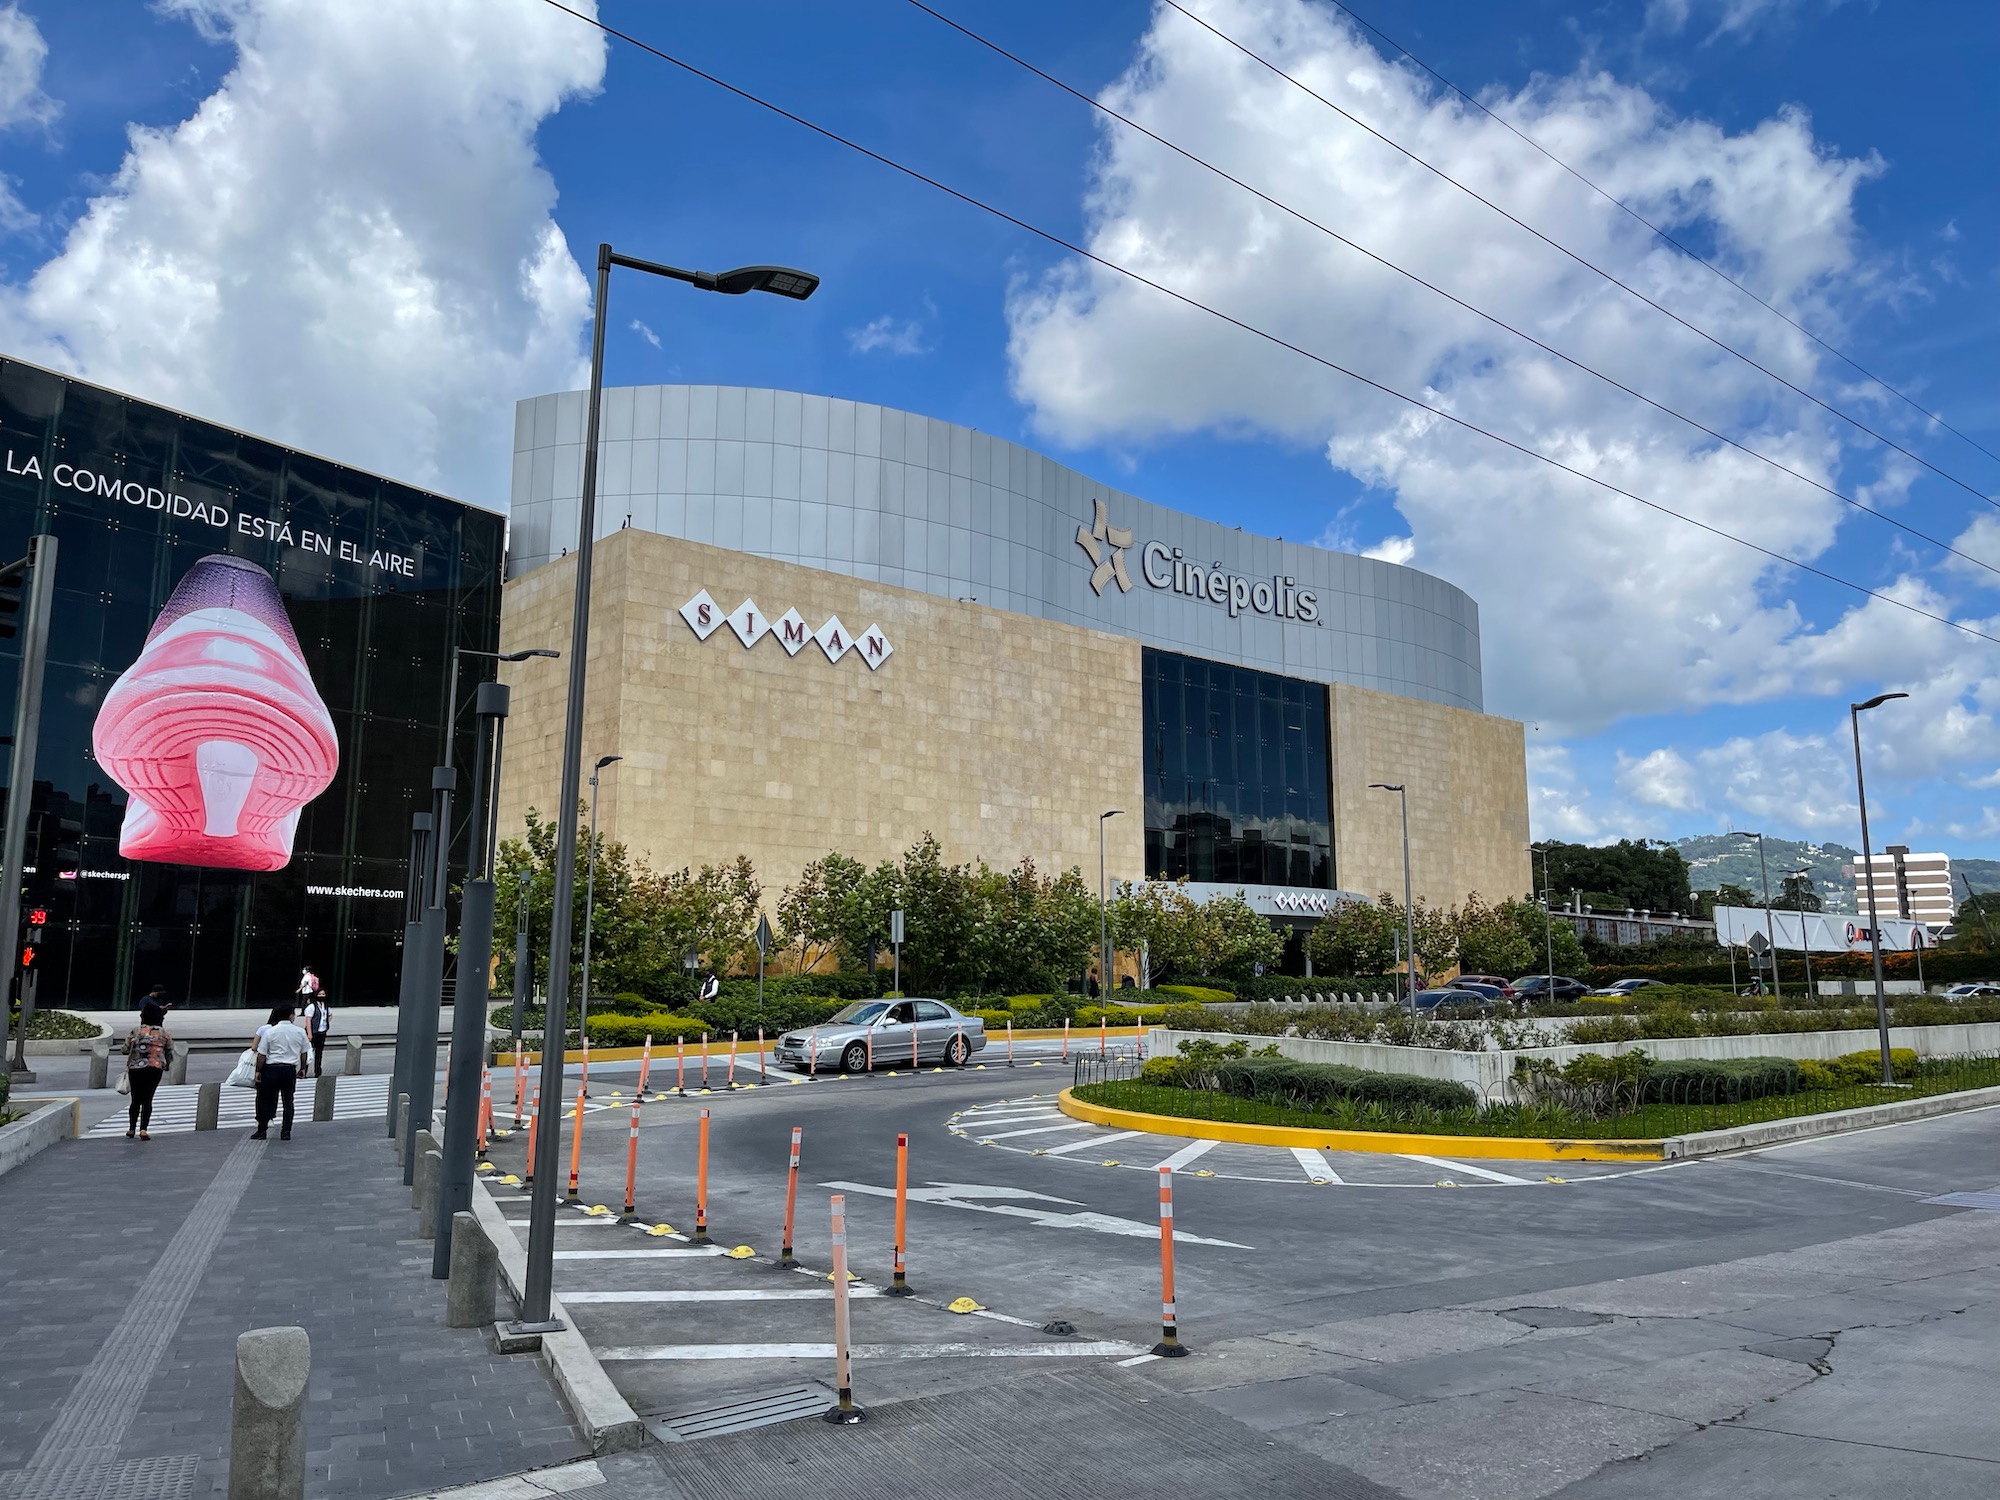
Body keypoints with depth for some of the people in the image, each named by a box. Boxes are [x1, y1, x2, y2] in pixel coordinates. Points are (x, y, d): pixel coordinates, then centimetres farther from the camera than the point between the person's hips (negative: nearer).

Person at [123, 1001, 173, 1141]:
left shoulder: (136, 1030, 1)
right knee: (147, 1100, 1)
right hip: (154, 1069, -1)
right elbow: (170, 1052, 8)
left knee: (135, 1099, 15)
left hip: (135, 1069, 1)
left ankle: (131, 1129, 21)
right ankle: (143, 1129, -12)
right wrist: (167, 1065, 26)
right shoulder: (163, 1033, 4)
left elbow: (125, 1049, 0)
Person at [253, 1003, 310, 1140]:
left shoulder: (269, 1032, -8)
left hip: (271, 1069, -2)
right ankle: (286, 1132, 10)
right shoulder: (300, 1031, -1)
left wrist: (258, 1071, 5)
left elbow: (262, 1055, -6)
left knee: (266, 1100, 9)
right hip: (290, 1069, 2)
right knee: (288, 1101, 10)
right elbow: (304, 1053, 8)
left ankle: (262, 1131, 13)